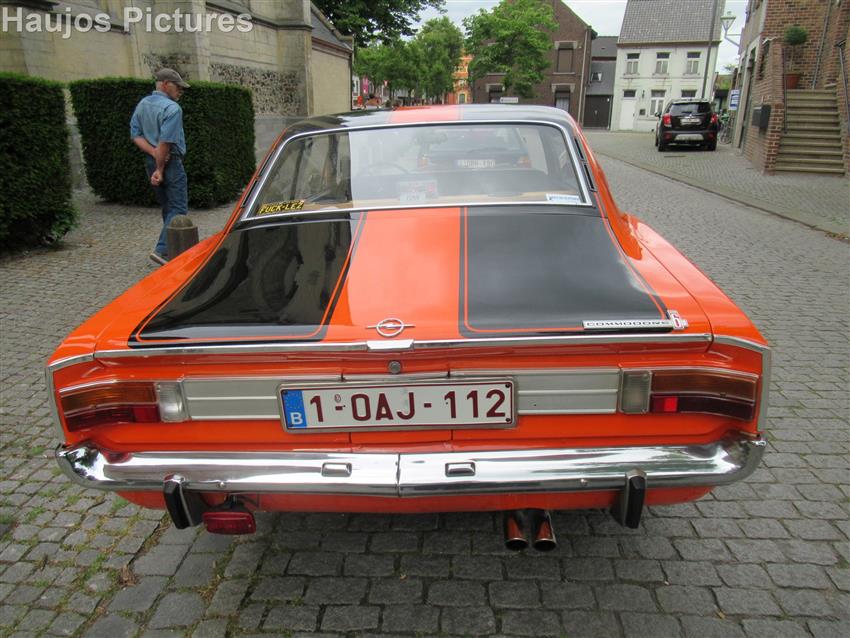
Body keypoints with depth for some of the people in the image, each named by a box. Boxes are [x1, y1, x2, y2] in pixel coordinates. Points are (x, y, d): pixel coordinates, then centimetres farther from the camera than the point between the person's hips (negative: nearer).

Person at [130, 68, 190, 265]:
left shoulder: (141, 105, 11)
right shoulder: (172, 108, -14)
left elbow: (135, 134, 5)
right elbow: (166, 142, -21)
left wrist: (154, 153, -7)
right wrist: (160, 169, -14)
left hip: (151, 161, 9)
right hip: (170, 162, -8)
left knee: (167, 208, 17)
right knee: (178, 208, -5)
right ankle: (162, 249, -15)